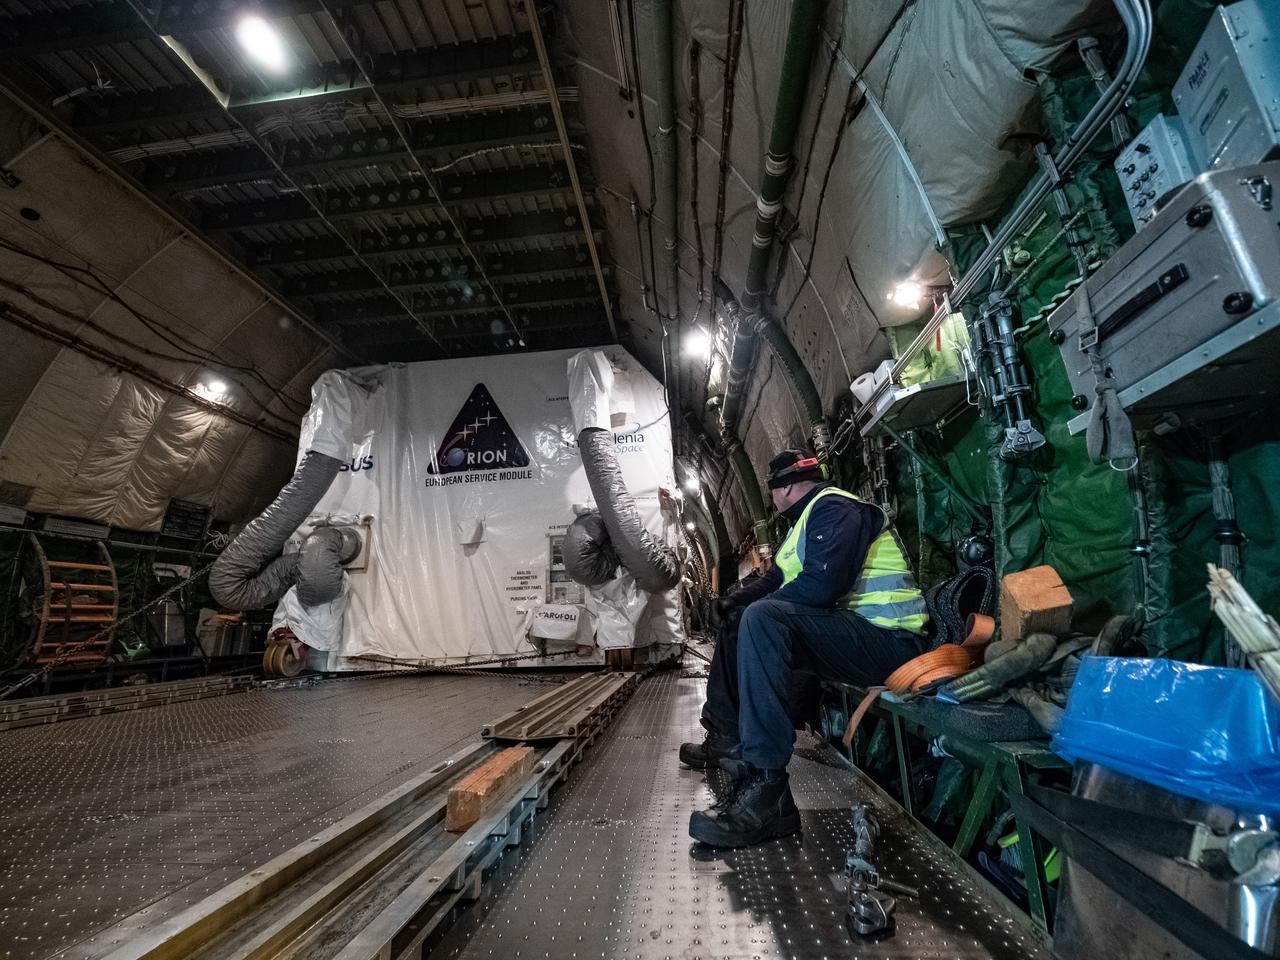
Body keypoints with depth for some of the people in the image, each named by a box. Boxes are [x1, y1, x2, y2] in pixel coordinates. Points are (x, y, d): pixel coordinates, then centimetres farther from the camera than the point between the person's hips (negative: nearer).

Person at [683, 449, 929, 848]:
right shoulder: (811, 516, 23)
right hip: (845, 632, 11)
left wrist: (752, 607, -11)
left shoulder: (835, 508, -11)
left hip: (888, 640, -11)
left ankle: (765, 789, -35)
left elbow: (819, 586, -25)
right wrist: (729, 603, 10)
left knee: (761, 618, -34)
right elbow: (775, 580, 25)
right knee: (737, 621, 17)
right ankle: (727, 738, 17)